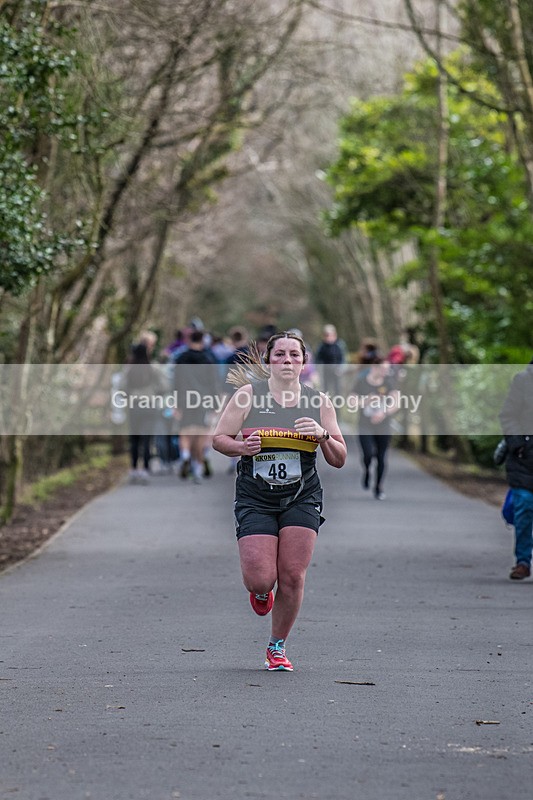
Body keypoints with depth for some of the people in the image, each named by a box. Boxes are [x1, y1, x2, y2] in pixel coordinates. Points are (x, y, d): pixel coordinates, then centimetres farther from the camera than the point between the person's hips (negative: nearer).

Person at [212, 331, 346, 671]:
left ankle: (278, 647, 16)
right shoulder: (248, 395, -2)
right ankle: (260, 592, 31)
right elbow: (218, 439, 4)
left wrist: (323, 436, -14)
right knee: (260, 579, -9)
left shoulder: (319, 402, 3)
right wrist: (242, 447, -17)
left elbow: (339, 460, 6)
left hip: (302, 499, 1)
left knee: (293, 577, -5)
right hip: (255, 499, -1)